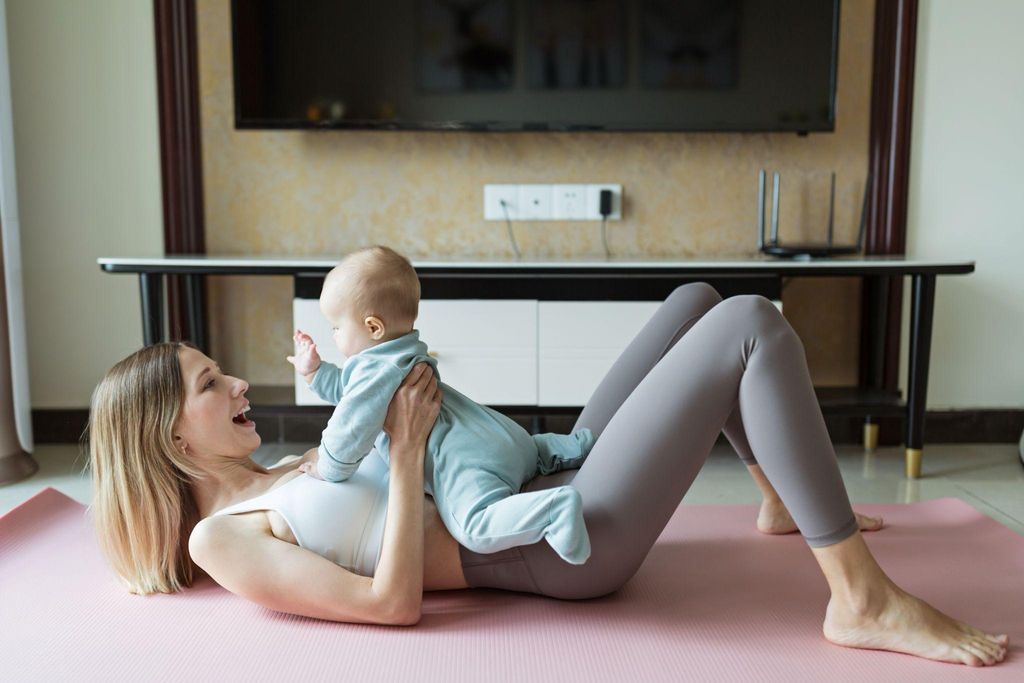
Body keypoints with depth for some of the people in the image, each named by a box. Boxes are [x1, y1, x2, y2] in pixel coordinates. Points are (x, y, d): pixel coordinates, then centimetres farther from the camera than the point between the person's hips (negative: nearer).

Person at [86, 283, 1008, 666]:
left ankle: (785, 502, 29)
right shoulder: (222, 540, -10)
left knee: (699, 300, 16)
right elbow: (394, 600, -21)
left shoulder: (274, 477, 16)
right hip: (568, 545, -10)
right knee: (754, 326, -18)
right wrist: (407, 448, -19)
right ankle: (863, 599, -13)